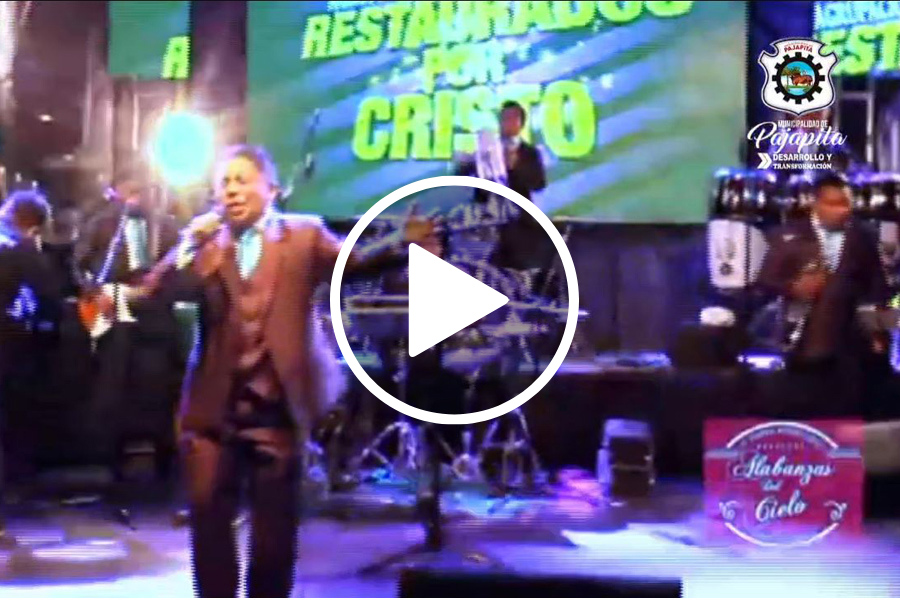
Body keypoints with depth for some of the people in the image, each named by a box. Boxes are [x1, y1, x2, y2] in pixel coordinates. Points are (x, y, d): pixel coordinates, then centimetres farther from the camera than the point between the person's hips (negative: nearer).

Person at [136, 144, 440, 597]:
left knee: (275, 521, 6)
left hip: (279, 402, -2)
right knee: (206, 509, 4)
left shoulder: (304, 235, 5)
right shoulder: (204, 244, 9)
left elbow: (354, 262, -8)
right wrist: (190, 245, -16)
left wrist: (402, 245, -25)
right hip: (214, 402, 2)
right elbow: (158, 290, -2)